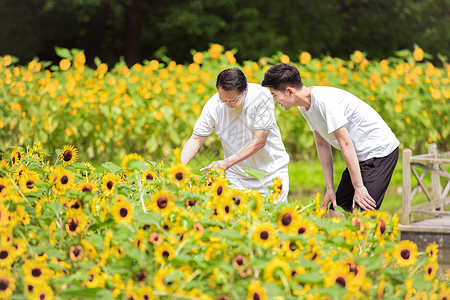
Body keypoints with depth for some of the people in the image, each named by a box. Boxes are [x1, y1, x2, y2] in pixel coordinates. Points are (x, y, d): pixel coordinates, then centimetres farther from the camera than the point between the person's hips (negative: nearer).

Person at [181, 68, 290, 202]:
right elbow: (196, 139, -5)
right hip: (237, 174, 2)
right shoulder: (213, 105, -13)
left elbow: (259, 141, -23)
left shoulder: (261, 96, -22)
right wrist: (180, 164, -24)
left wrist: (227, 163, -30)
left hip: (271, 170, -2)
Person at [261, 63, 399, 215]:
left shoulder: (324, 101, -25)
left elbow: (346, 144, -24)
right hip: (361, 156, 9)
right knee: (334, 213, 4)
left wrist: (359, 187, -21)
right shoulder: (304, 106, 4)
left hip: (380, 150, -9)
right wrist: (330, 188, 5)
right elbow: (322, 145, 9)